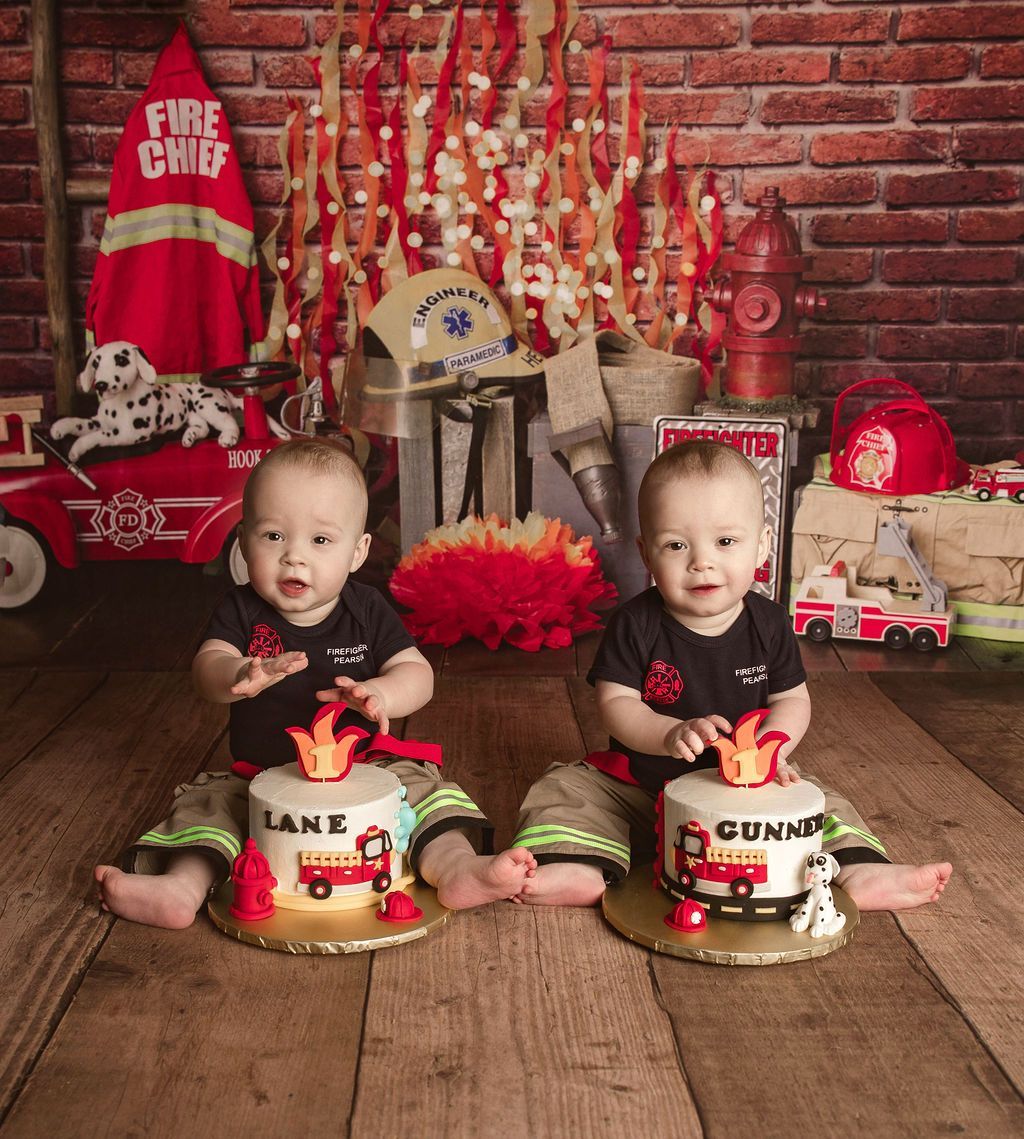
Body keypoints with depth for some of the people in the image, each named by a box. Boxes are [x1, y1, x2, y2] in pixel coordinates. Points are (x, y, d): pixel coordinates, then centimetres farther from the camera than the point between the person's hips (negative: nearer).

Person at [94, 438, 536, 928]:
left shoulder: (367, 612, -4)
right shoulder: (241, 611, -4)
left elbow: (417, 674, -11)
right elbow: (207, 666, -21)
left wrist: (377, 694, -35)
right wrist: (241, 677, -47)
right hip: (258, 780, 1)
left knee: (420, 785, -21)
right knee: (209, 799, -19)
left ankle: (455, 867, -37)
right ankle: (184, 884, -33)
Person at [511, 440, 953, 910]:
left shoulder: (768, 624, -7)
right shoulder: (635, 624, -15)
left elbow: (792, 700, -1)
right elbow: (615, 704, -17)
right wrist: (672, 734, -36)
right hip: (637, 783, -1)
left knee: (818, 801, -12)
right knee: (563, 788, -19)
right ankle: (582, 868, -33)